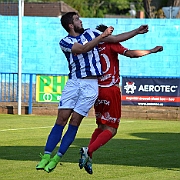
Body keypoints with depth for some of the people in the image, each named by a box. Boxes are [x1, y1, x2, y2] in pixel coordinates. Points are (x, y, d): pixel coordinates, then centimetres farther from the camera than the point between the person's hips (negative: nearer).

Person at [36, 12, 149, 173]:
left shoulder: (90, 33, 13)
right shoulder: (65, 42, 1)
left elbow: (116, 38, 19)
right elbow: (83, 49, -15)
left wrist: (137, 31, 17)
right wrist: (102, 36, -17)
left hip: (90, 84, 1)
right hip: (73, 82, -1)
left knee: (74, 122, -5)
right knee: (61, 119, -10)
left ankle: (57, 158, -2)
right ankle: (46, 156, -10)